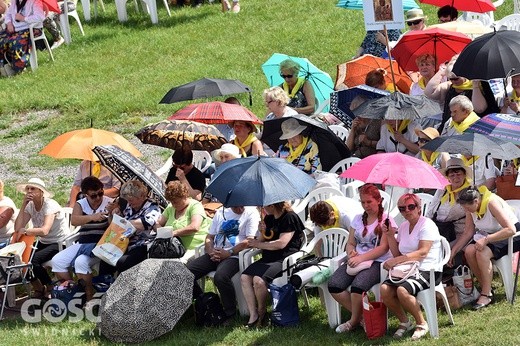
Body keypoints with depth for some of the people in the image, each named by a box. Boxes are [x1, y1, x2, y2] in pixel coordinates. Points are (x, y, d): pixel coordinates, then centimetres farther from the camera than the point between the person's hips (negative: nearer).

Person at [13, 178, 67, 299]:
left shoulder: (50, 205, -18)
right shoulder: (30, 206, 3)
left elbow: (44, 230, -33)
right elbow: (17, 228, -11)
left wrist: (24, 230, -25)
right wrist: (23, 205, -13)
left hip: (59, 244, -7)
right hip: (43, 243, 7)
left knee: (34, 259, -29)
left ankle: (50, 289, -6)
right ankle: (38, 288, 6)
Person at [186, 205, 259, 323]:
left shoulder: (251, 213, 0)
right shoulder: (221, 212, 20)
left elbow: (250, 241, -10)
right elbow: (209, 237, 20)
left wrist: (228, 253, -15)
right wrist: (211, 251, -2)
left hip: (234, 256, -6)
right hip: (215, 255, 6)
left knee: (220, 276, -36)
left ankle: (230, 312, -17)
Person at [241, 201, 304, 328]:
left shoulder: (290, 218, -8)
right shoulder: (268, 218, 18)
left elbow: (281, 243, -16)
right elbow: (263, 239, 23)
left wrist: (258, 244, -8)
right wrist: (262, 232, -1)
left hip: (284, 259, -8)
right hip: (268, 258, 8)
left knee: (258, 280, -30)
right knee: (245, 277, -17)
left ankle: (262, 312, -7)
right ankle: (253, 315, -18)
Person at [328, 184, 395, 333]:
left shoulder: (386, 220, -1)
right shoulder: (358, 219, 18)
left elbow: (383, 248, -11)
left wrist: (361, 258, -19)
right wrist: (351, 253, -6)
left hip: (377, 262, -6)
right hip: (356, 260, 6)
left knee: (358, 286, -35)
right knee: (334, 285, -20)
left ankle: (354, 320, -8)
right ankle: (359, 315, -4)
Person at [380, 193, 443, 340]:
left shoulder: (426, 225, -8)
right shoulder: (403, 226, 16)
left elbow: (422, 252, -20)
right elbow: (397, 254, 18)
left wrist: (396, 261, -26)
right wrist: (390, 236, 5)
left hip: (428, 271, -7)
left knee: (402, 290, -34)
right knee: (384, 289, -21)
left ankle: (422, 324, -11)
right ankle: (404, 322, 1)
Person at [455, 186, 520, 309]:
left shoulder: (492, 202, -28)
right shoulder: (471, 207, -6)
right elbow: (468, 232, 1)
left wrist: (486, 239, -36)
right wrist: (453, 250, -8)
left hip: (508, 237, -7)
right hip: (488, 235, 7)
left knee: (482, 253, -31)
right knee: (469, 251, -21)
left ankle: (486, 294, -20)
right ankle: (485, 288, -9)